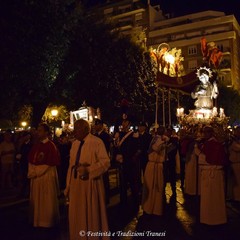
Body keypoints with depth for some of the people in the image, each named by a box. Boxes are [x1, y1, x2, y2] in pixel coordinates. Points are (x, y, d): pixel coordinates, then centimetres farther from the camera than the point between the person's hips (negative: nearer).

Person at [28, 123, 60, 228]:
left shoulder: (51, 146, -12)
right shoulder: (36, 145, 9)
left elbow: (52, 163, -15)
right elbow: (30, 160, 13)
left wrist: (36, 171, -12)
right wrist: (31, 171, -3)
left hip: (47, 176, -7)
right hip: (35, 176, 7)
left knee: (47, 200, 4)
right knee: (36, 200, 14)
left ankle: (47, 221, 19)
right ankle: (37, 220, 29)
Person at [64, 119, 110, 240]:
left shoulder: (97, 142, -10)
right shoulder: (74, 143, 10)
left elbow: (105, 162, -17)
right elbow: (71, 165, 11)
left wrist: (88, 169, -26)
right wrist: (68, 185, 10)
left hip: (90, 184, -6)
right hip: (76, 184, 6)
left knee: (91, 213, 6)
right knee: (77, 214, 15)